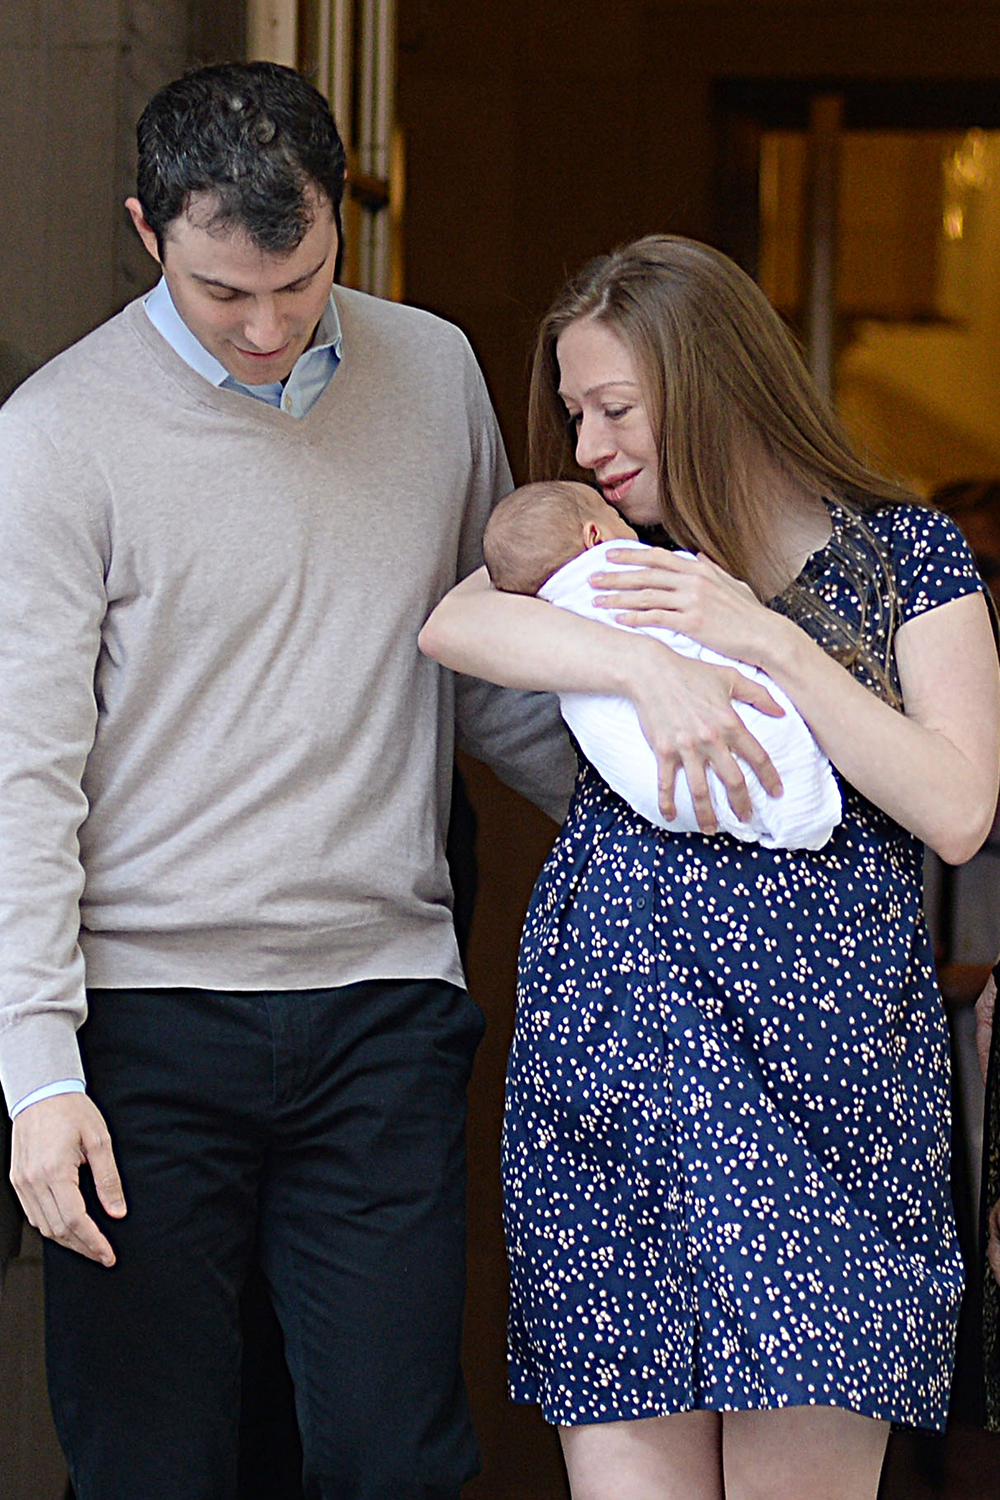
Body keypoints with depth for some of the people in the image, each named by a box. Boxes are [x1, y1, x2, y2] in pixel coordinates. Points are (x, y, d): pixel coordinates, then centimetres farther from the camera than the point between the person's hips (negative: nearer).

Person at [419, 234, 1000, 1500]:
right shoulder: (609, 556, 16)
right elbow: (453, 626, -5)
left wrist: (770, 642, -9)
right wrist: (652, 670, -19)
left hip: (820, 1059, -2)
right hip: (608, 1058, 3)